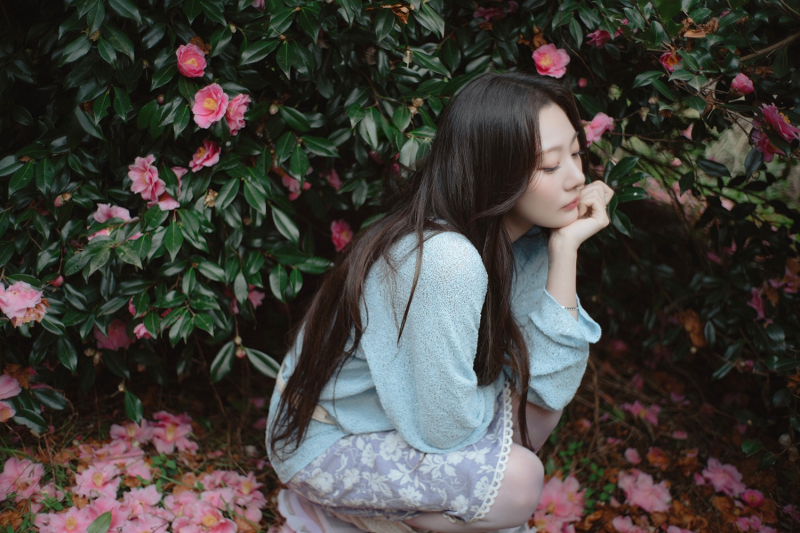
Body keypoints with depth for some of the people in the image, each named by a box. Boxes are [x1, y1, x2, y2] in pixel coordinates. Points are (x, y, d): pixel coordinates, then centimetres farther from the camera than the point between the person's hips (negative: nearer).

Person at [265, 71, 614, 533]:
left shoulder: (527, 238, -7)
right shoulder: (445, 261, -34)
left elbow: (553, 385, -13)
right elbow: (444, 430, -26)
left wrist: (565, 248, -17)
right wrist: (500, 377, -6)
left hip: (393, 407, 8)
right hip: (324, 446, -8)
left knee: (540, 401, -5)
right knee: (518, 481, -21)